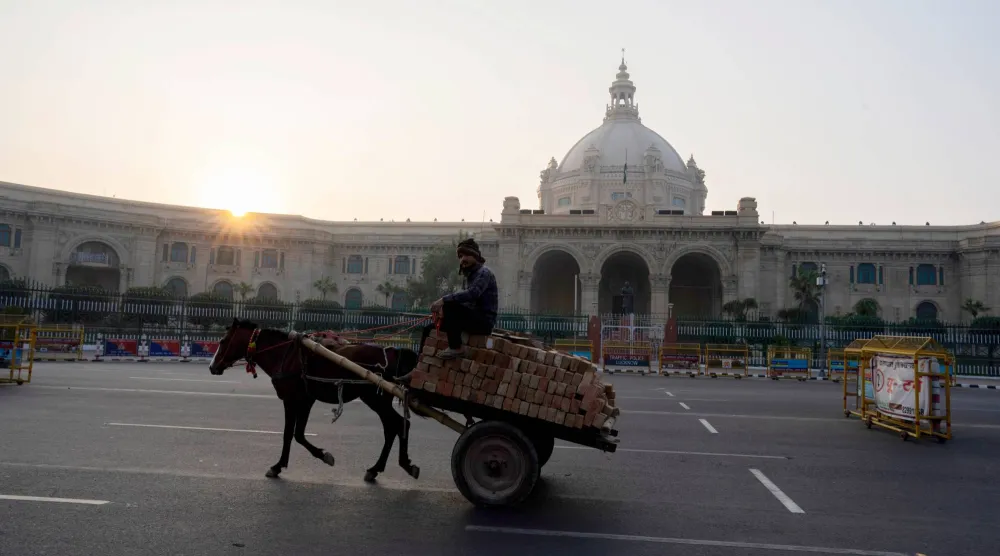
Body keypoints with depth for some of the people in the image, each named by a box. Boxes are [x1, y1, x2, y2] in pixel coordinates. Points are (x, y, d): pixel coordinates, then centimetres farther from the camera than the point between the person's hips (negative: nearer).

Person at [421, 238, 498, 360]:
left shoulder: (484, 272, -8)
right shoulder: (470, 275, 20)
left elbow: (472, 294, -27)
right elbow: (466, 302, 15)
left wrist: (444, 300, -29)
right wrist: (443, 309, -2)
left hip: (484, 321, -9)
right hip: (474, 320, 9)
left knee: (450, 306, -31)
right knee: (430, 330, 7)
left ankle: (456, 348, -25)